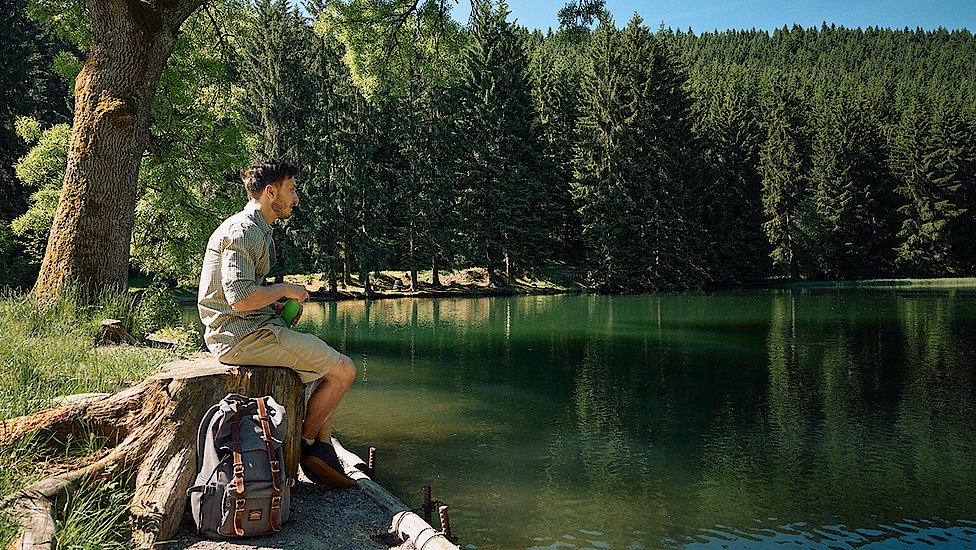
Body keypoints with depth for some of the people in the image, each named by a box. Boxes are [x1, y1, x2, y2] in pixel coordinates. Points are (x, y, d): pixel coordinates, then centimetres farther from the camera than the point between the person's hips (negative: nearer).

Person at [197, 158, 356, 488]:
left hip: (244, 331, 11)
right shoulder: (242, 231, -16)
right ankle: (305, 444, 5)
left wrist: (276, 306, 10)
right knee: (343, 371, -9)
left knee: (329, 364, 16)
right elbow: (240, 299, -26)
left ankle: (323, 449, 9)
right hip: (243, 337, -11)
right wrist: (284, 290, -11)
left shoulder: (258, 231, 18)